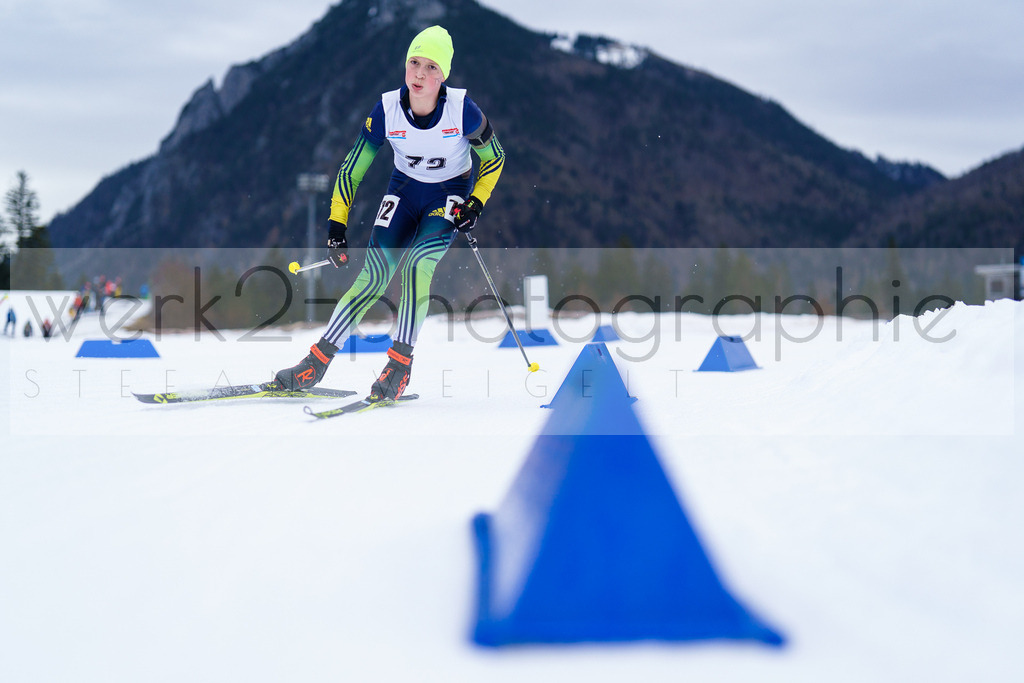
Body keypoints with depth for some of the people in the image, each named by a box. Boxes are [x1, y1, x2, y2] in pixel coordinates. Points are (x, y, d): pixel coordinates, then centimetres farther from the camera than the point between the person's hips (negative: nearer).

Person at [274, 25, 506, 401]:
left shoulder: (462, 109, -23)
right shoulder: (387, 109, -19)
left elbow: (494, 157, -4)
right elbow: (352, 168, -8)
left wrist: (476, 203, -14)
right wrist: (336, 225, -10)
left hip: (450, 193, -2)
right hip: (404, 188, 2)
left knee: (418, 264, -27)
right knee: (375, 274, -12)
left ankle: (400, 362, -18)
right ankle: (317, 361, -7)